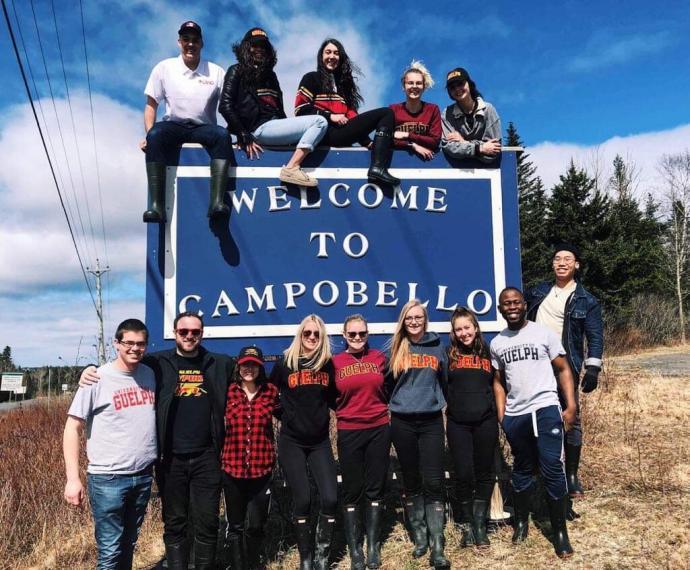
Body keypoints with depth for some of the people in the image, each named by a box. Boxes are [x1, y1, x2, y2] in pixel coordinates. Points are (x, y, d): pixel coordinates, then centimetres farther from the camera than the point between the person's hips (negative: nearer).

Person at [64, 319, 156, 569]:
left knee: (129, 544, 17)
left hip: (144, 475, 5)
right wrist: (73, 478, -12)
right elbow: (72, 428, -7)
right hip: (108, 478, -4)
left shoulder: (150, 374, 5)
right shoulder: (97, 379, -9)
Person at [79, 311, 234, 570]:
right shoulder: (157, 363, 1)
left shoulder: (221, 364, 5)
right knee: (174, 524, 12)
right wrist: (90, 371, -11)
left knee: (207, 523, 7)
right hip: (171, 458, 0)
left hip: (207, 457, 1)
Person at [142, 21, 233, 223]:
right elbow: (151, 105, 7)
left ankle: (217, 201, -41)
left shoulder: (216, 72, 7)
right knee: (155, 135, -33)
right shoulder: (164, 68, 7)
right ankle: (156, 205, -37)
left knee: (222, 135, -33)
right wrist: (148, 135, -8)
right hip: (173, 126, 0)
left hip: (203, 127, 0)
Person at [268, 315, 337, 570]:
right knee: (302, 500, -1)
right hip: (292, 442, -2)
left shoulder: (328, 363, 2)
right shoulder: (284, 363, -3)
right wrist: (285, 415, 0)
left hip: (320, 441, 2)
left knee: (330, 498, -7)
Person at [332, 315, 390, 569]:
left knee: (375, 488, 9)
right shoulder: (335, 362, -2)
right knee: (352, 491, 6)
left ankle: (373, 546, 21)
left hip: (379, 429, 1)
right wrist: (348, 410, 1)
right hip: (349, 432, -1)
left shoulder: (379, 357, 2)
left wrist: (377, 407, 3)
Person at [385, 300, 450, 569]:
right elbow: (386, 384, 13)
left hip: (431, 422, 0)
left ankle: (437, 546, 0)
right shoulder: (396, 350, 3)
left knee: (433, 483, -5)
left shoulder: (438, 348, 5)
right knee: (411, 482, 9)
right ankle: (420, 538, 22)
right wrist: (396, 405, 10)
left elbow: (445, 382, 16)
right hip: (402, 423, 0)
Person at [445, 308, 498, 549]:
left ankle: (480, 524, 21)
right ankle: (467, 525, 18)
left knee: (484, 472, 8)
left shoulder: (488, 352, 7)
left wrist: (499, 413, 10)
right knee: (463, 474, 1)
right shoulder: (449, 354, 3)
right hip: (458, 423, -1)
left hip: (485, 421, 1)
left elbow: (498, 385, 14)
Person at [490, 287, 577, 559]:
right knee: (522, 469, 15)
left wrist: (571, 406, -7)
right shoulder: (497, 343, 8)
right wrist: (501, 417, 6)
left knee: (552, 469, -5)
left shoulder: (544, 333, -2)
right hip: (514, 415, 3)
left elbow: (563, 370, 0)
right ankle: (521, 521, 30)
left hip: (545, 409, -3)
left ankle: (560, 531, 8)